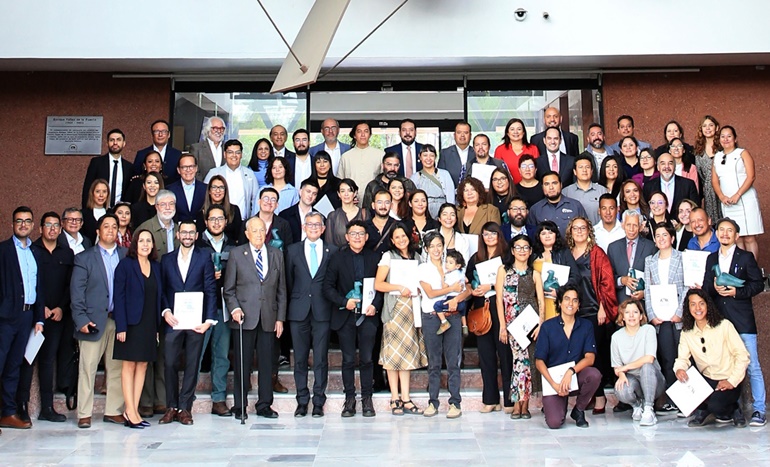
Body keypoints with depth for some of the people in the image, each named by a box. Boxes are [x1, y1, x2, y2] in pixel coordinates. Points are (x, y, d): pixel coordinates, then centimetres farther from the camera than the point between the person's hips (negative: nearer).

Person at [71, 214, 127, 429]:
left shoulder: (127, 256, 9)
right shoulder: (84, 258, 5)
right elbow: (76, 291, 0)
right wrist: (81, 319, -9)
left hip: (120, 320, 2)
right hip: (94, 321, -2)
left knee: (117, 368, 5)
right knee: (87, 368, 0)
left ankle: (113, 411, 15)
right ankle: (84, 414, 8)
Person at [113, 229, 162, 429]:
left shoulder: (156, 267, 11)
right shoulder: (125, 264, -3)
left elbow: (159, 296, 11)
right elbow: (119, 296, -7)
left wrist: (158, 326, 5)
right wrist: (121, 326, -14)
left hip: (150, 324, 5)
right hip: (132, 323, -5)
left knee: (142, 366, 6)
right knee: (129, 365, -1)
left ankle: (134, 410, 11)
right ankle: (130, 411, 2)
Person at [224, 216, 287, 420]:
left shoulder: (277, 255, 12)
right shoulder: (236, 254, 6)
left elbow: (281, 290, 12)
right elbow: (228, 289, 6)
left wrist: (280, 318, 6)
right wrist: (234, 308, -11)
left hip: (268, 319, 2)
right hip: (244, 318, -2)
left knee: (266, 363, 4)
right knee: (242, 363, 1)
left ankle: (264, 405, 15)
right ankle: (240, 407, 11)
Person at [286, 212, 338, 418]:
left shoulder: (332, 251, 7)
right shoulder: (293, 250, 10)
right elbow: (288, 281, 11)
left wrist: (331, 302, 0)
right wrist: (293, 303, 7)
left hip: (322, 312, -1)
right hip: (299, 311, 1)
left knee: (321, 359, 1)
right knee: (300, 359, 5)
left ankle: (318, 402, 9)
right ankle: (302, 401, 14)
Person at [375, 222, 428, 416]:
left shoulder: (416, 257, 15)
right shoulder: (388, 256, 1)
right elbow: (378, 284, -7)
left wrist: (418, 289, 0)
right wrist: (399, 288, -16)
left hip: (412, 308, 5)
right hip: (395, 307, -4)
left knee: (408, 351, 4)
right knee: (394, 352, -4)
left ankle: (405, 398, 7)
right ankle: (394, 399, 2)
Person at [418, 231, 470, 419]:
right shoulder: (422, 268, 7)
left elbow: (468, 290, 5)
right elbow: (430, 293, -6)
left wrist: (457, 299, -13)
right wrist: (452, 288, -3)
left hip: (452, 317, 1)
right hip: (431, 317, -1)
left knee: (453, 361, -1)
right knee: (433, 362, 4)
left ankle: (455, 403, 4)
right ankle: (433, 402, 10)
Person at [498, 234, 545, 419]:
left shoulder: (535, 274, 13)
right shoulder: (504, 270, 9)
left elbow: (541, 301, 7)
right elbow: (499, 298, 4)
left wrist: (541, 324, -8)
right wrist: (502, 326, -3)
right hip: (512, 321, -1)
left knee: (519, 358, -6)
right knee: (521, 358, -11)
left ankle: (519, 402, 1)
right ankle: (522, 403, -4)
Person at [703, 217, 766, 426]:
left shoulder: (746, 257, 2)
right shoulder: (711, 259, 14)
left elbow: (758, 284, -1)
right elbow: (705, 288, 13)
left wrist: (737, 292, -14)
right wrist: (714, 288, -9)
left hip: (742, 320, -4)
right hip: (718, 320, 4)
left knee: (752, 366, -5)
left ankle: (759, 410, 1)